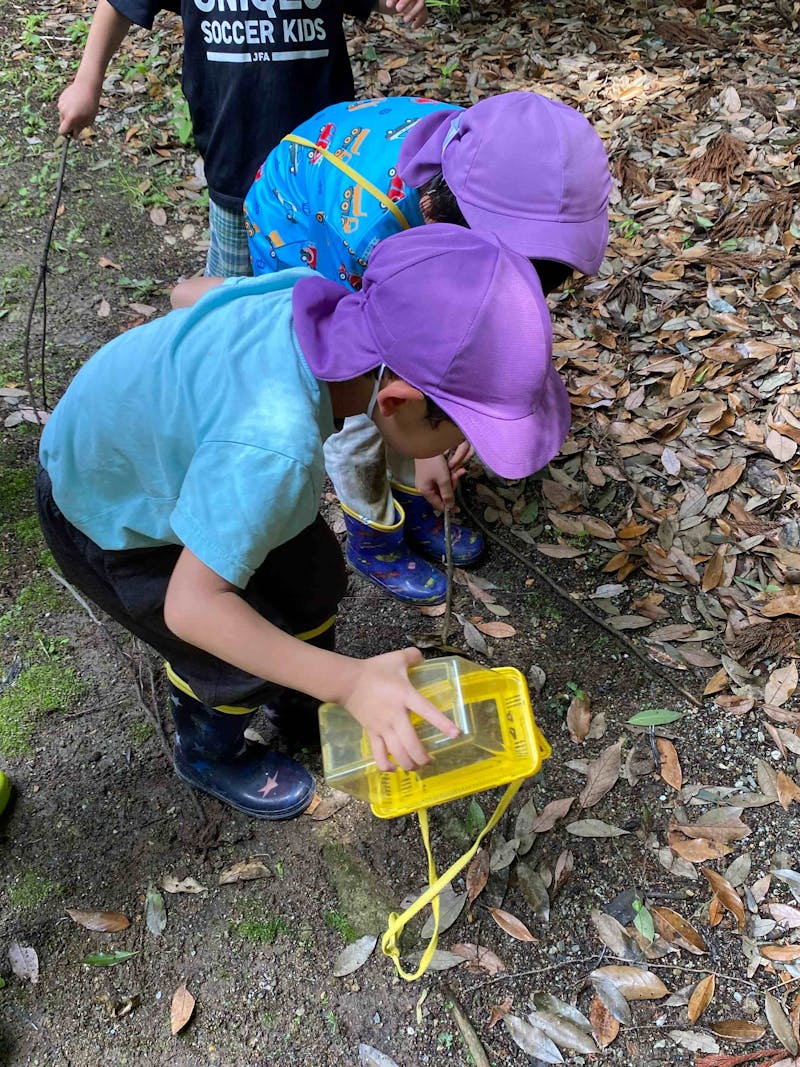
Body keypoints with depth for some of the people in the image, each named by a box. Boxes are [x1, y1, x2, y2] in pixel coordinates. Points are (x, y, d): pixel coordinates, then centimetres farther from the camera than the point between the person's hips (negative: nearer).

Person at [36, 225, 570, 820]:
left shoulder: (315, 295, -24)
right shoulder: (272, 448, -47)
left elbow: (196, 287, -4)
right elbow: (192, 606, -39)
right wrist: (351, 682, -39)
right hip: (104, 520, -7)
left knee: (314, 575, 12)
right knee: (240, 658, 3)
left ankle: (301, 702, 43)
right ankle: (210, 755, 38)